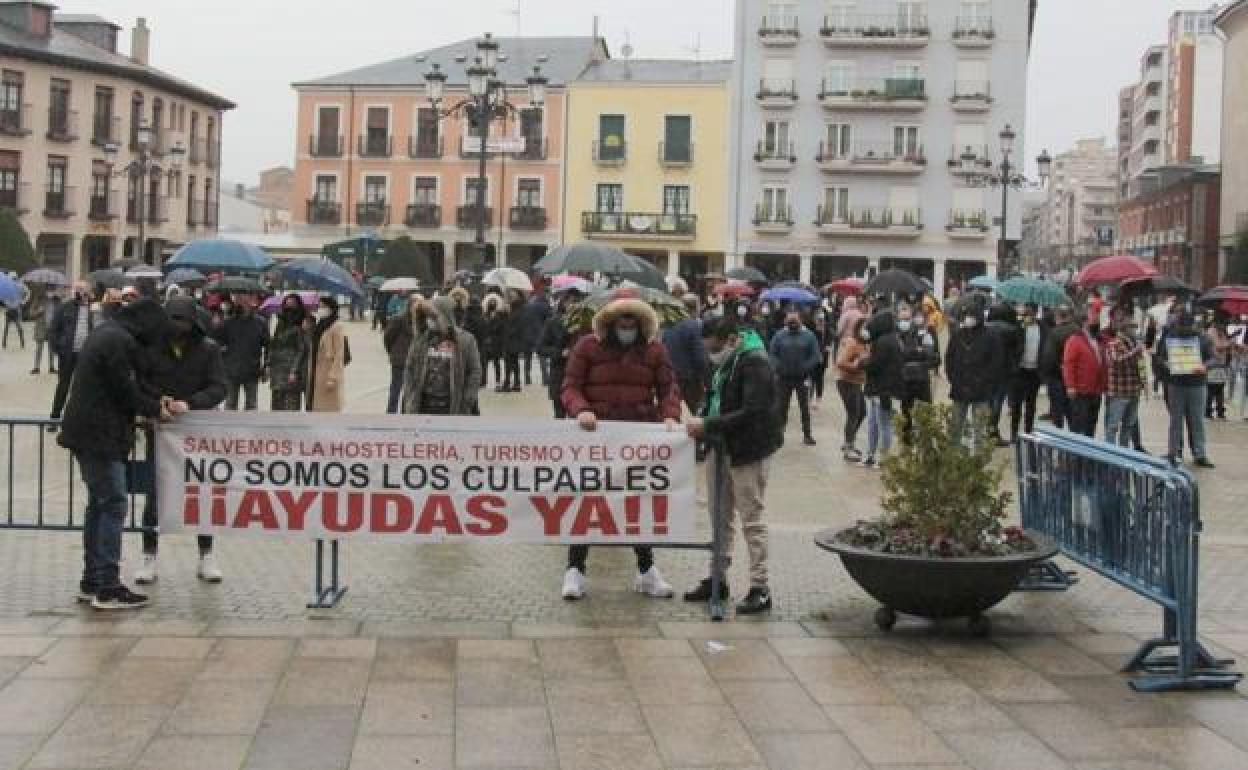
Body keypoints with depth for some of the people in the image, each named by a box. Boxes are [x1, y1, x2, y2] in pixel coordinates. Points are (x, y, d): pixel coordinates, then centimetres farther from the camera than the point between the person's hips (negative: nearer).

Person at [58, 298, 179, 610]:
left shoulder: (106, 334, 16)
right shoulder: (120, 342, -17)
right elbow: (126, 394, -16)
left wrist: (158, 400, 13)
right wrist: (157, 410, -2)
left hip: (86, 432, 11)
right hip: (101, 436, -11)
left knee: (99, 505, 16)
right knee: (113, 506, -8)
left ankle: (91, 582, 22)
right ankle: (107, 589, -7)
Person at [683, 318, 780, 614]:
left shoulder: (755, 364, -19)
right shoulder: (725, 362, 10)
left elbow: (752, 413, -26)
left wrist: (708, 425, -24)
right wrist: (701, 420, 0)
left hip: (749, 452, -9)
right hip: (722, 450, 9)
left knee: (751, 518, -3)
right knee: (720, 517, 15)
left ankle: (760, 589, 4)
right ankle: (717, 579, 25)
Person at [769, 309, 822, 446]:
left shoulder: (808, 336, 0)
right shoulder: (779, 336, 1)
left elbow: (816, 355, -1)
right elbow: (772, 354, 2)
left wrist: (806, 368, -13)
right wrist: (779, 367, -13)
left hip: (802, 378, -1)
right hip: (784, 378, 1)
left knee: (805, 408, 3)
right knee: (782, 407, 7)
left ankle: (807, 435, 9)